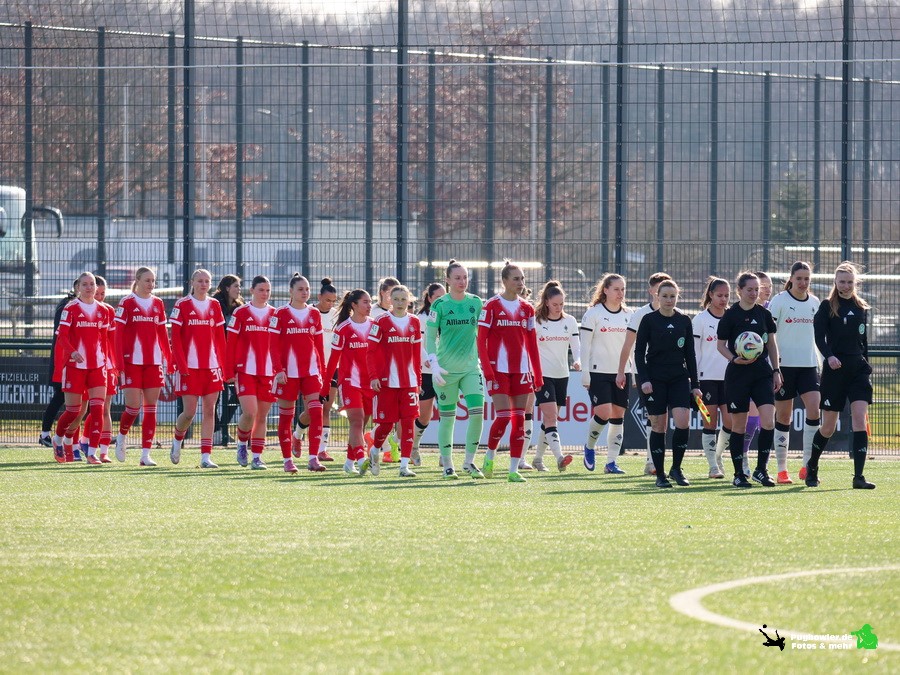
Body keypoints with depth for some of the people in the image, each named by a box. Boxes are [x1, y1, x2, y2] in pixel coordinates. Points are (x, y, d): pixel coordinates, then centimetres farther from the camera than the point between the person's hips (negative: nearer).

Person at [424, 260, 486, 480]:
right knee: (447, 416, 3)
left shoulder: (476, 303, 5)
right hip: (446, 369, -2)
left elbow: (482, 334, 13)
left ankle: (469, 461, 4)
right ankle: (447, 465, 14)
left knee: (477, 411, -10)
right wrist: (434, 365, -14)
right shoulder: (440, 305, -4)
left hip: (471, 367, 3)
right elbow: (430, 337, -4)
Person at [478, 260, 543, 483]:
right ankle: (489, 457, 11)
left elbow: (532, 344, 14)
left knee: (519, 419, 1)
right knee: (503, 416, -12)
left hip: (522, 370, 5)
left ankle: (514, 469, 3)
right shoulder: (492, 306, -3)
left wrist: (537, 374, 9)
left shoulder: (527, 309, 11)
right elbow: (481, 341, -6)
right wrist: (488, 372, -14)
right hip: (499, 370, -5)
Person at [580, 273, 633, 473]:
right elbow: (585, 346, -4)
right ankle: (589, 446, 12)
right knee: (603, 413, -16)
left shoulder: (630, 314, 10)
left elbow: (633, 345, 15)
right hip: (598, 372, -5)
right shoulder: (593, 314, -3)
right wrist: (585, 375, -9)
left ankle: (611, 462, 8)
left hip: (622, 373, 5)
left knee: (618, 416, 3)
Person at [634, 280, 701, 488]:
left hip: (679, 378, 2)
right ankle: (660, 474, 7)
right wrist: (644, 379, -12)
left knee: (683, 422, -13)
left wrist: (695, 384, 7)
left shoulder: (684, 321, 8)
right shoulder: (649, 320, -1)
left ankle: (676, 468, 3)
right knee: (658, 426, -1)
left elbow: (690, 354, 11)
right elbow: (639, 352, -1)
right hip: (655, 380, -2)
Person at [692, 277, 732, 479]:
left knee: (730, 421, -6)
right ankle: (713, 466, 4)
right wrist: (693, 380, -7)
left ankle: (718, 455, 17)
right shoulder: (701, 320, -1)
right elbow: (694, 351, -1)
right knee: (710, 422, -1)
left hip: (729, 377, 3)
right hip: (707, 377, -3)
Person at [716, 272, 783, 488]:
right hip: (737, 374, -3)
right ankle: (739, 474, 11)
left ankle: (761, 470, 0)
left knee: (768, 420, -11)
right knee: (739, 425, 2)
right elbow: (720, 344, 1)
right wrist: (735, 359, -16)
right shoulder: (730, 315, -4)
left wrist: (776, 371, 11)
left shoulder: (764, 313, 6)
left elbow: (771, 342, 15)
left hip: (762, 373, 3)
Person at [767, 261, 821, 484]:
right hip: (784, 365, -4)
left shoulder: (814, 303, 9)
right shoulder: (779, 301, -5)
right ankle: (782, 470, 8)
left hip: (809, 365, 4)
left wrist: (819, 363, 18)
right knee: (783, 417, 1)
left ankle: (807, 467, -5)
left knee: (814, 409, -12)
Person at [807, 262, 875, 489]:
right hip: (835, 369, -3)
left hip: (858, 369, 3)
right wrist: (829, 356, -28)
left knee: (860, 418, -12)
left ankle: (858, 477, -15)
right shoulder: (827, 307, -1)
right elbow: (819, 336, -11)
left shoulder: (862, 308, 12)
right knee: (829, 426, 2)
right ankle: (812, 467, 27)